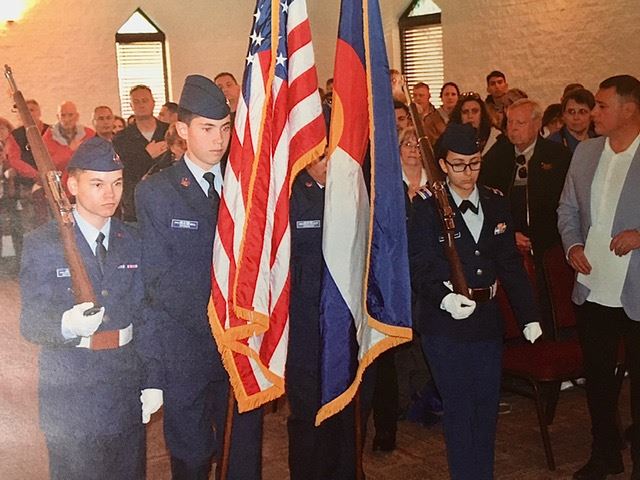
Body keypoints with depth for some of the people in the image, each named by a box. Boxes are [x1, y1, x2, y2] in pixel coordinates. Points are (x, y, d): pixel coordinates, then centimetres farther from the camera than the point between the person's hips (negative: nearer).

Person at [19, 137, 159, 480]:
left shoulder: (133, 242, 5)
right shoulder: (42, 244, -7)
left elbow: (142, 316, 6)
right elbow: (30, 324, -9)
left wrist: (152, 381, 3)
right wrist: (67, 325, -31)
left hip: (126, 380, 3)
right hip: (69, 387, -3)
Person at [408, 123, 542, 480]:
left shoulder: (496, 204, 8)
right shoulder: (427, 207, -7)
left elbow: (511, 264, 10)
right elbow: (419, 266, -11)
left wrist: (529, 315, 7)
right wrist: (444, 298, -29)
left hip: (488, 320, 5)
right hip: (445, 324, -4)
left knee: (487, 406, 13)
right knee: (459, 409, 4)